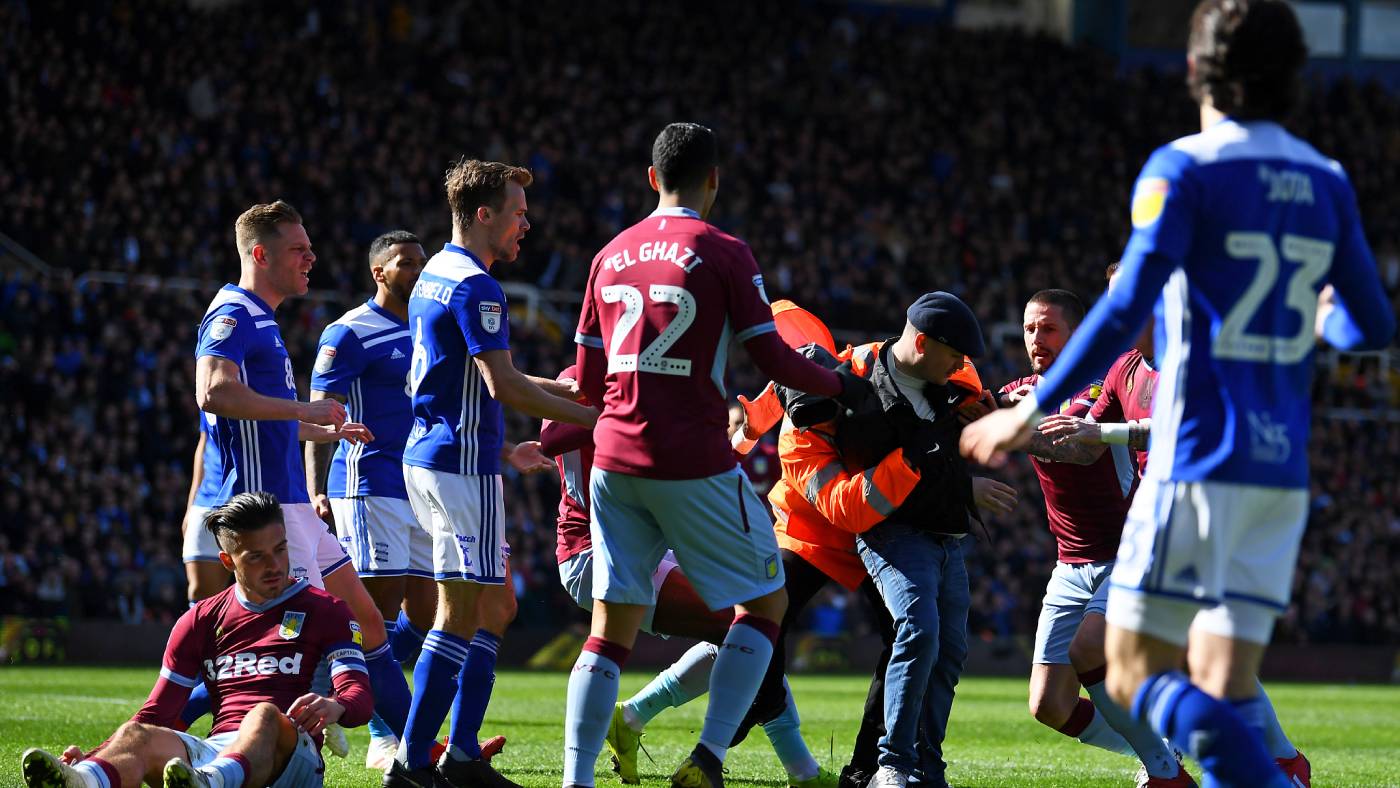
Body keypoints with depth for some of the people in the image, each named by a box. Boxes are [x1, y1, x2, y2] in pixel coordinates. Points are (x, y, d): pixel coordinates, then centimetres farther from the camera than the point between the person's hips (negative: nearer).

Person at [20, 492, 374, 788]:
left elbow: (361, 697, -1)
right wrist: (91, 757, 0)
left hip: (292, 757, -3)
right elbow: (157, 713, 19)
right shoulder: (202, 621, 22)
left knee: (265, 714, -38)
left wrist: (335, 707, -28)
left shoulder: (325, 611, 13)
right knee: (138, 735, -29)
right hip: (215, 750, 3)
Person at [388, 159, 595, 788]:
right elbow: (503, 385, -21)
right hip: (461, 466, -10)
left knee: (496, 606, 14)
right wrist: (589, 416, -14)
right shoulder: (474, 286, -15)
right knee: (461, 617, -8)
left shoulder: (434, 277, 16)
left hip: (429, 457, 10)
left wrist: (504, 448, 24)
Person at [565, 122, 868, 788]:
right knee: (765, 603, 8)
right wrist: (839, 385, 11)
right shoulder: (722, 253, -4)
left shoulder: (611, 255, 11)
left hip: (615, 459, 5)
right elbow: (771, 358, -6)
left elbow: (587, 378, 14)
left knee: (612, 627, 7)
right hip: (694, 465, -5)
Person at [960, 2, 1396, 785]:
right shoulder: (1326, 183, 10)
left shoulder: (1185, 170, -8)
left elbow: (1127, 309, -17)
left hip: (1201, 462, -6)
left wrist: (1034, 411, -11)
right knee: (1224, 688, 6)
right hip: (1283, 468, 6)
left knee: (1137, 676, -3)